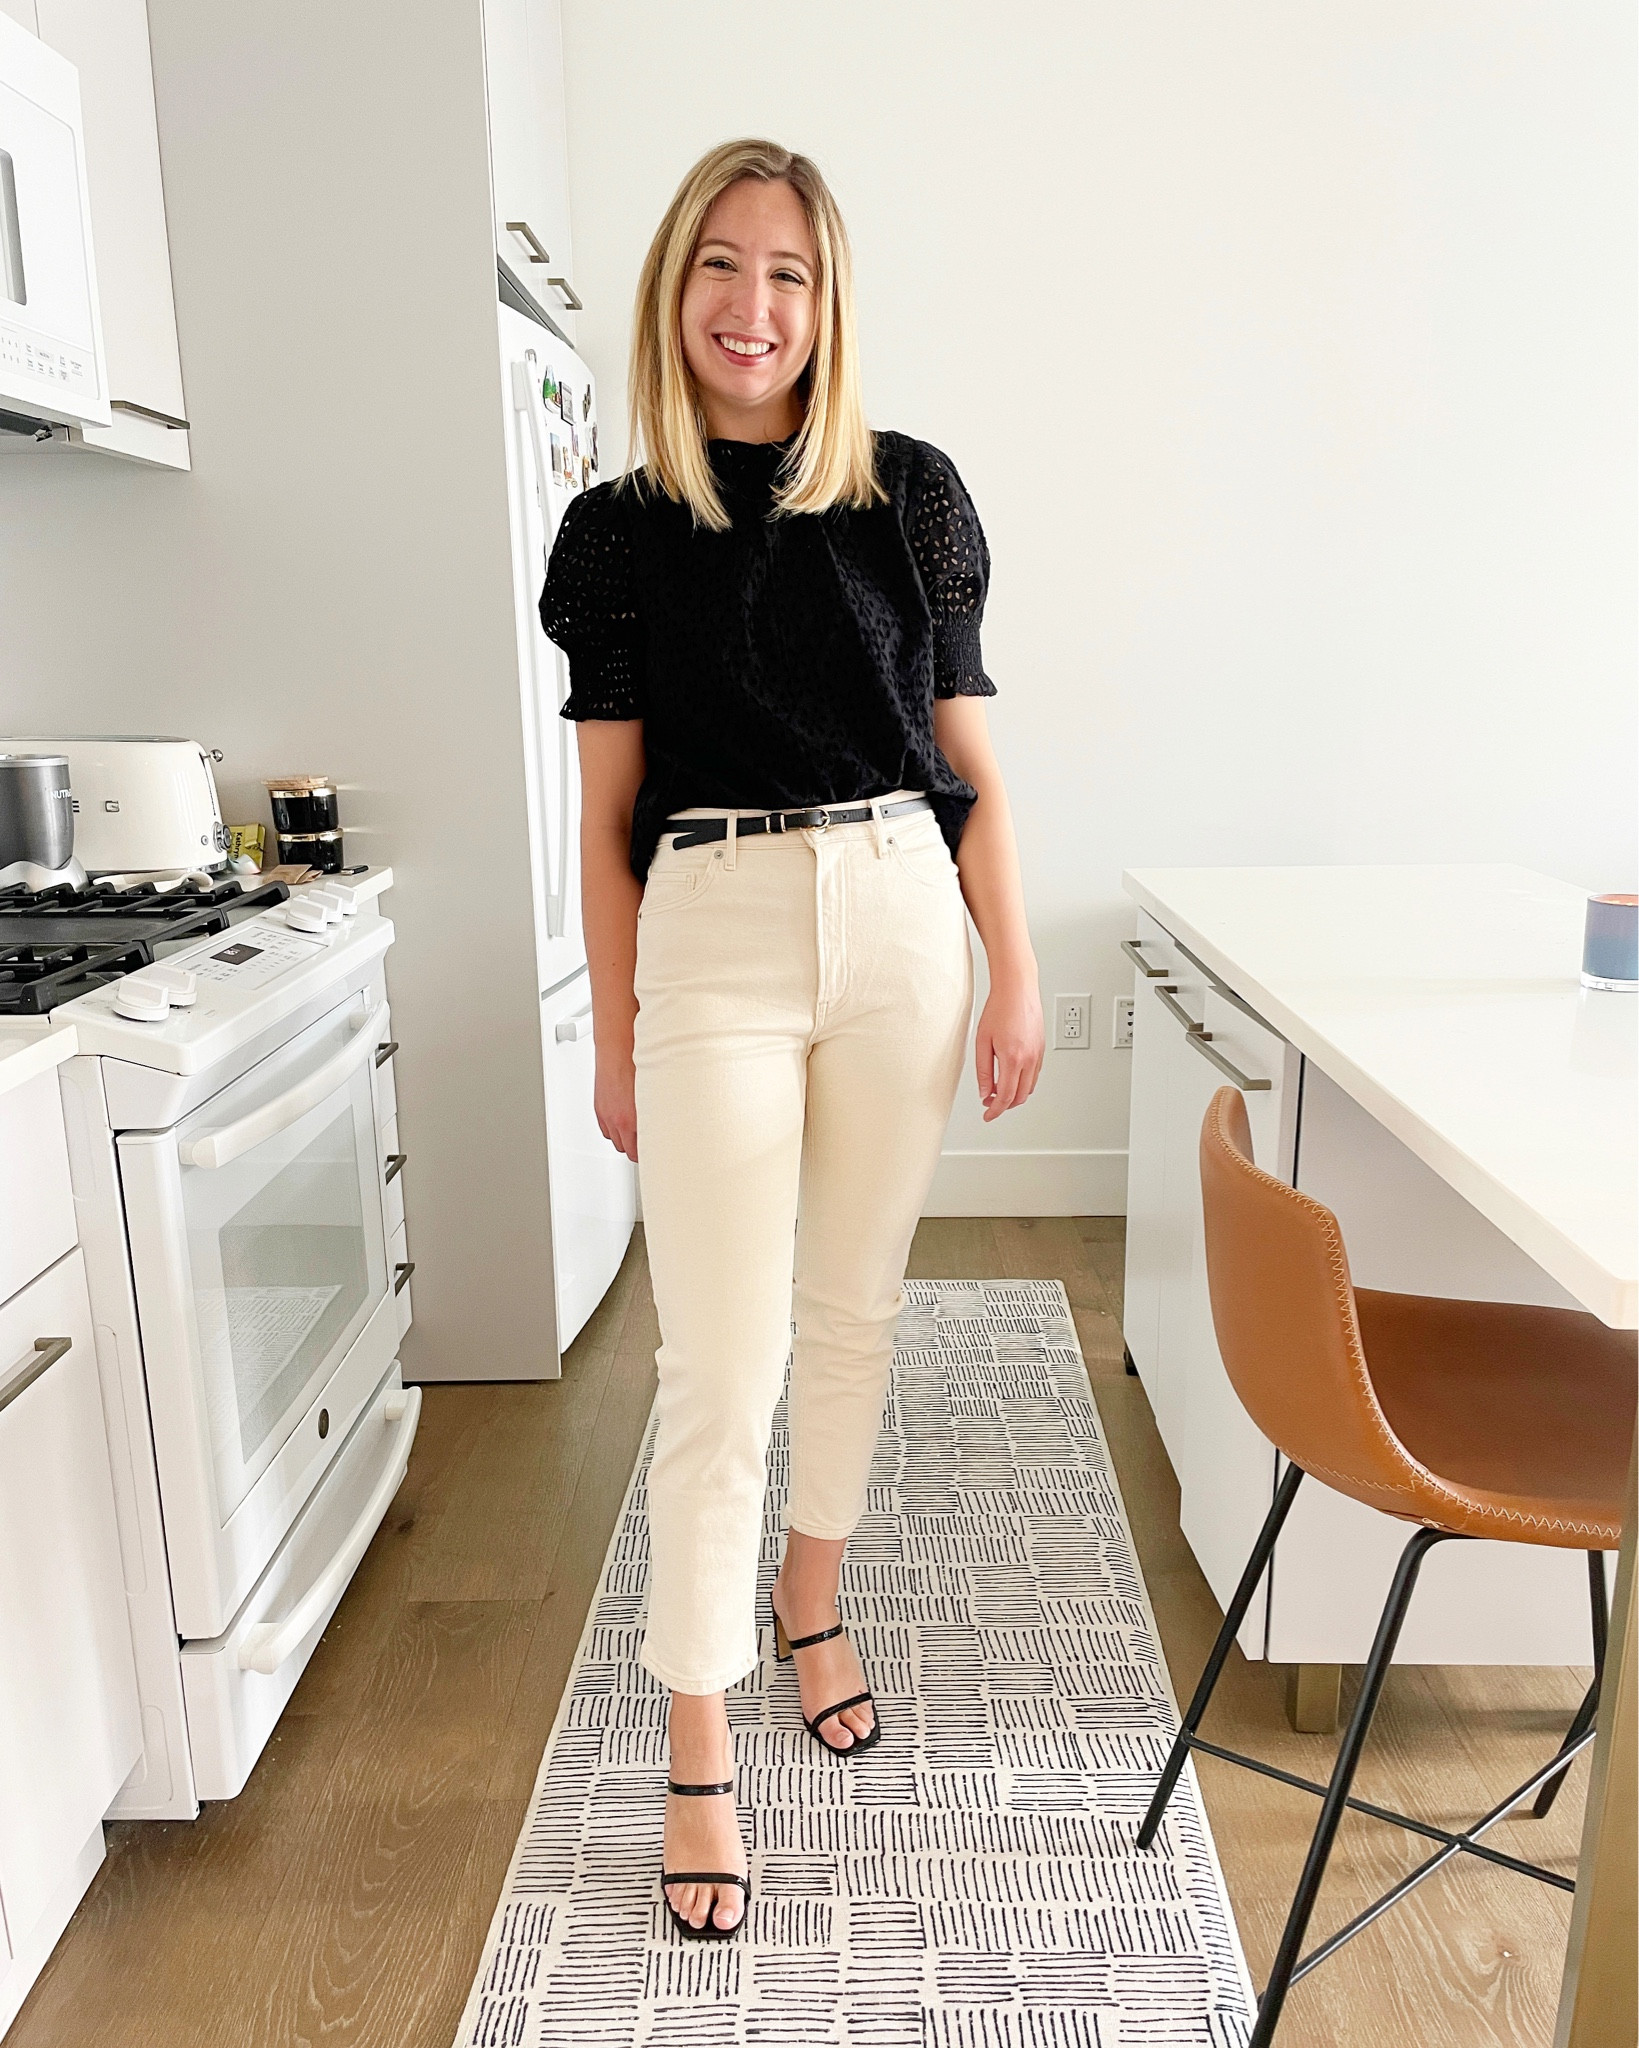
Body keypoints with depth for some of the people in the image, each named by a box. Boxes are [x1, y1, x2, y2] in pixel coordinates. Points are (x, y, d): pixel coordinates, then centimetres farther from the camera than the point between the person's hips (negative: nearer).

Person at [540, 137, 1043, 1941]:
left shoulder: (911, 494, 6)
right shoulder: (620, 530, 4)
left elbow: (971, 762, 7)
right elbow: (609, 814, 4)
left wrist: (1014, 975, 1)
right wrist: (614, 1036, 3)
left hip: (901, 920, 2)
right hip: (713, 938, -2)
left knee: (854, 1306, 14)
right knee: (720, 1367, -1)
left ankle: (811, 1605, 38)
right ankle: (700, 1762, 15)